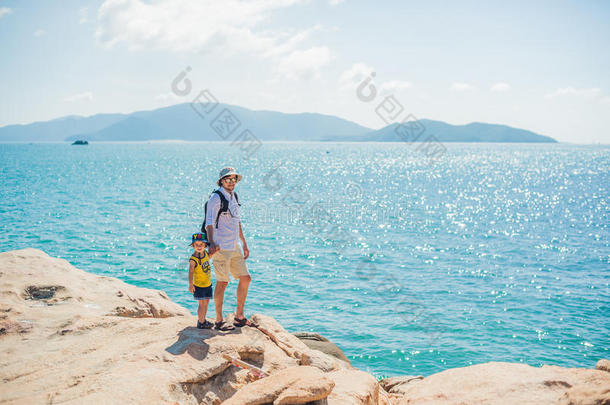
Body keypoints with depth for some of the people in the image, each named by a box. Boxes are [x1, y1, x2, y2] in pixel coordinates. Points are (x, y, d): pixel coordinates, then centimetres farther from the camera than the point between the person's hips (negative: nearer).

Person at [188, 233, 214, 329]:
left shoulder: (205, 253, 0)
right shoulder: (193, 259, -22)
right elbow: (190, 272, -28)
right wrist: (190, 284, -35)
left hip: (208, 284, 7)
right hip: (199, 285, -7)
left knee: (206, 302, 16)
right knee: (202, 304, -3)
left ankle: (203, 319, 31)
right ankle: (201, 322, 9)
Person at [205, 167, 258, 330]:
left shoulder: (234, 196, 15)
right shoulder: (216, 198, -10)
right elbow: (209, 223, -16)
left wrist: (244, 244, 24)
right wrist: (212, 243, -28)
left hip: (235, 246, 8)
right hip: (221, 247, -8)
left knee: (245, 278, 8)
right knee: (222, 282, -6)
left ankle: (239, 317, 18)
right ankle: (219, 321, 6)